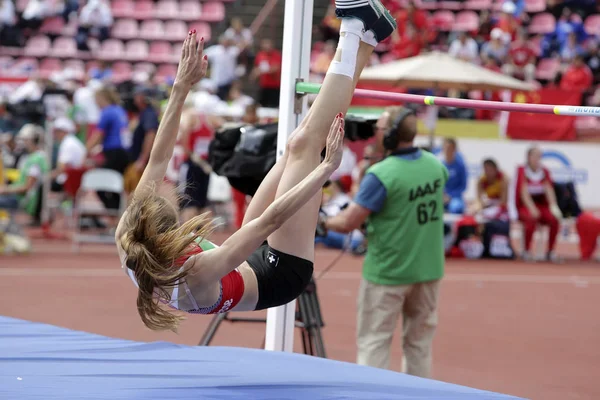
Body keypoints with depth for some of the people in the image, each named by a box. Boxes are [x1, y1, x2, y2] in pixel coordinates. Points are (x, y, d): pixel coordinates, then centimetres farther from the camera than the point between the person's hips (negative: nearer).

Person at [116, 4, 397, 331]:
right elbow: (273, 218, -39)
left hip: (252, 262, 7)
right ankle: (356, 32, 2)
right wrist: (326, 168, -32)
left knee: (298, 145, 4)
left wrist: (181, 88, -14)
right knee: (304, 145, -11)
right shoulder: (197, 272, -43)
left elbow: (158, 158, -18)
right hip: (280, 273, -7)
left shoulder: (128, 244, -25)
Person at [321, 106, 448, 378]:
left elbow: (348, 223, -20)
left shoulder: (381, 175, -21)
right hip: (429, 269, 6)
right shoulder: (436, 166, 0)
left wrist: (324, 221, 1)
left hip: (388, 273, -6)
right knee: (419, 340, 15)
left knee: (373, 341, 3)